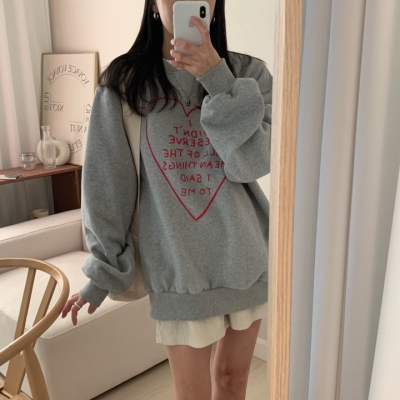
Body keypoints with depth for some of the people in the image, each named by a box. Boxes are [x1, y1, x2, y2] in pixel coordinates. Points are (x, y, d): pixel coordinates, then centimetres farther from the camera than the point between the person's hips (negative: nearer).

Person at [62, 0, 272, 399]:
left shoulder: (249, 74, -2)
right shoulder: (122, 83, -6)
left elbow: (253, 163, -15)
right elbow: (106, 184, -3)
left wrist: (217, 78, -22)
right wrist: (102, 270, 1)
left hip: (246, 257, 3)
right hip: (178, 266, -2)